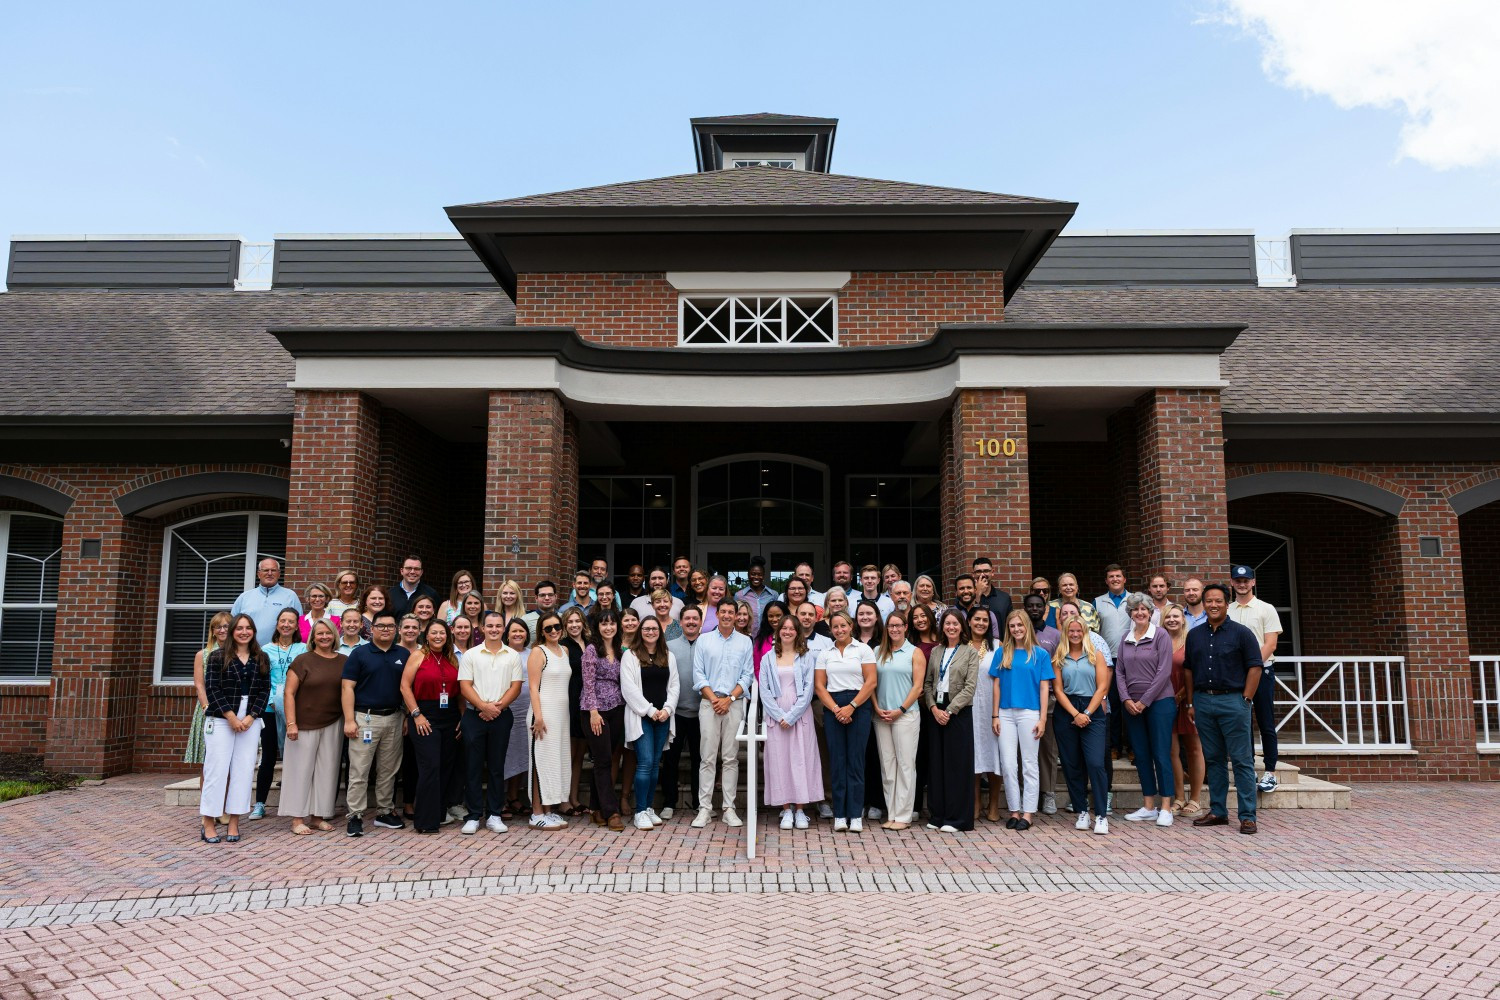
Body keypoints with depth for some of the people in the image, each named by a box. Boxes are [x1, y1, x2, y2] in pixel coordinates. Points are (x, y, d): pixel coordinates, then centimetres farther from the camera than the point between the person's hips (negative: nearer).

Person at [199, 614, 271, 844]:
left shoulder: (261, 659, 10)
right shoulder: (217, 657, 2)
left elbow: (265, 690, 6)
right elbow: (212, 689, -5)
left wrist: (250, 717, -7)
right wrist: (231, 716, -11)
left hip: (250, 721, 3)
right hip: (220, 720, -3)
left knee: (243, 771, 2)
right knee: (217, 769, -4)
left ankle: (234, 823, 10)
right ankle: (208, 824, 5)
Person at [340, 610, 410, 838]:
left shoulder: (404, 654, 8)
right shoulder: (359, 654, -1)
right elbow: (348, 687, -5)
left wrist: (408, 716, 4)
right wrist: (349, 720, -12)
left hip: (394, 719, 4)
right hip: (365, 718, -4)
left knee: (388, 770, 11)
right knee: (359, 771, -2)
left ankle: (385, 812, 20)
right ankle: (355, 816, 3)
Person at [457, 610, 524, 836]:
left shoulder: (513, 656, 7)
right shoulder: (470, 655, 4)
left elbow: (516, 687, 2)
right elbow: (465, 686, -2)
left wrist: (498, 706, -12)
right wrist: (483, 706, -15)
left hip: (501, 716, 1)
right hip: (474, 716, -1)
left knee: (497, 767, 6)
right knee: (473, 767, 1)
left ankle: (494, 815, 13)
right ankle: (473, 816, 8)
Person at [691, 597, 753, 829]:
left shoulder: (745, 642, 9)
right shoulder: (703, 640, 8)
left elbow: (748, 676, 4)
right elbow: (698, 674, 3)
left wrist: (729, 699, -7)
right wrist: (713, 698, -8)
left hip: (734, 703, 1)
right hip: (709, 703, 0)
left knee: (731, 757, 1)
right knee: (707, 757, -2)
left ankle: (729, 808, 5)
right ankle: (704, 808, 1)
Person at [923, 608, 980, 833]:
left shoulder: (970, 652, -1)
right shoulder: (936, 652, 11)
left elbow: (969, 688, -8)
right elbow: (927, 683, 8)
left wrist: (949, 710, -13)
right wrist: (934, 708, -6)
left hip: (958, 712, -4)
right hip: (935, 711, 4)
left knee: (957, 764, -2)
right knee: (936, 763, 6)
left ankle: (955, 818, 5)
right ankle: (936, 815, 14)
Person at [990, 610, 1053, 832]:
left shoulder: (1040, 654, 2)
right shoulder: (1002, 653, 8)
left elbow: (1044, 688, 1)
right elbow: (996, 685, 8)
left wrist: (1043, 718, -5)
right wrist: (995, 716, 3)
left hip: (1029, 713, -2)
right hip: (1006, 714, 2)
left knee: (1029, 764, 3)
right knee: (1008, 764, 3)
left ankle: (1028, 813, 9)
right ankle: (1014, 811, 12)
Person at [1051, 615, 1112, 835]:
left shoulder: (1096, 654, 7)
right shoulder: (1058, 658, 9)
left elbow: (1102, 687, 1)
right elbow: (1058, 689, 2)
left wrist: (1087, 713, -8)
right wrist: (1075, 714, -9)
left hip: (1092, 712, -2)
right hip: (1066, 713, 2)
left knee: (1095, 763, -13)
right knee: (1072, 765, 4)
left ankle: (1101, 815, -8)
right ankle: (1082, 812, 14)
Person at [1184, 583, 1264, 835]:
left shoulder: (1241, 633, -2)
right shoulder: (1194, 635, 11)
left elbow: (1255, 667, -4)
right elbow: (1189, 670, 14)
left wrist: (1246, 700, -10)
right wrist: (1191, 703, 10)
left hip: (1232, 701, -5)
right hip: (1203, 701, 5)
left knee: (1242, 760, -2)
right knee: (1212, 759, 10)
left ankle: (1247, 816, 2)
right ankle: (1218, 812, 18)